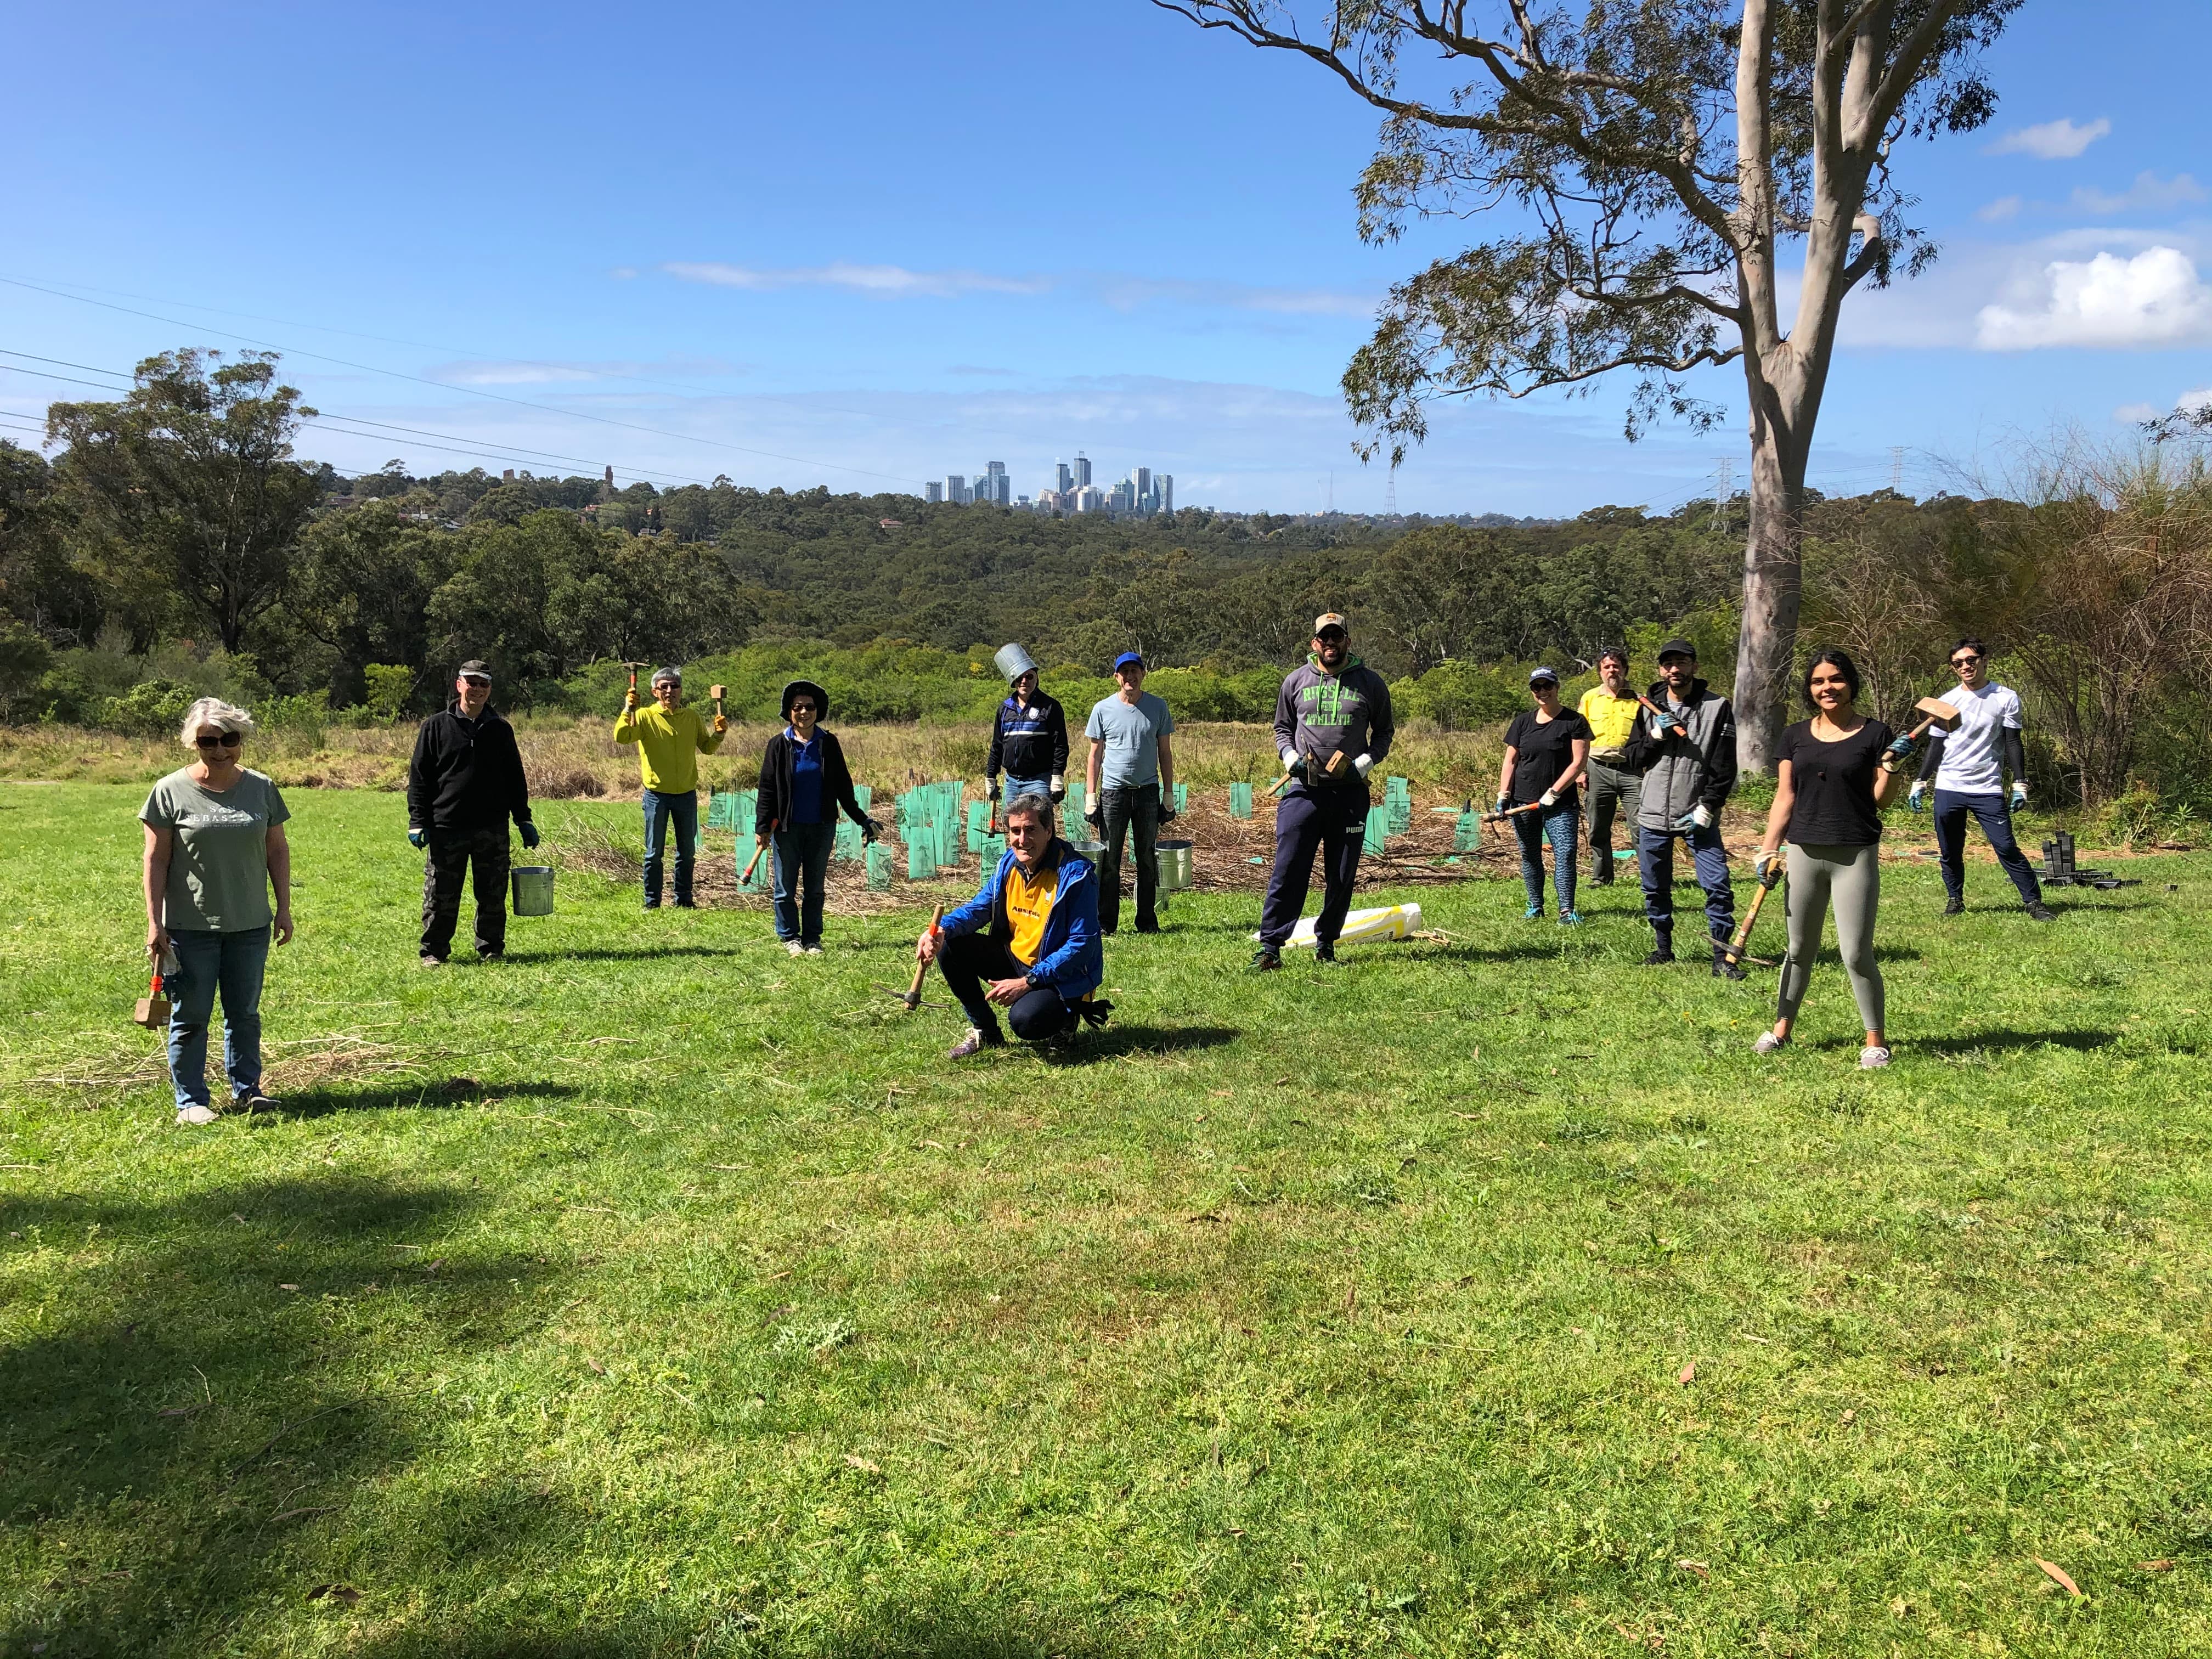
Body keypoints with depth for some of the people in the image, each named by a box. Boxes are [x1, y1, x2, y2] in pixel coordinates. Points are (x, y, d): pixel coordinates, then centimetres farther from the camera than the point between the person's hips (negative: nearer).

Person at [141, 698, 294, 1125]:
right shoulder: (171, 791, -5)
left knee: (245, 1013, 12)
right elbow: (156, 859, -4)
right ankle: (190, 1101, 15)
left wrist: (284, 908, 6)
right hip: (190, 928, -3)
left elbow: (277, 850, 10)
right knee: (190, 1017, 5)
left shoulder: (261, 789, 4)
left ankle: (246, 1089, 24)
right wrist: (154, 922, -7)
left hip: (250, 926, 3)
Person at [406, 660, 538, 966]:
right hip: (446, 826, -2)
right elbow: (419, 776, 3)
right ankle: (433, 950, 13)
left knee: (493, 895, 6)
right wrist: (418, 822, -4)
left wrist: (524, 819, 13)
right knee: (441, 895, 1)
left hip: (493, 828, 2)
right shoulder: (436, 727, 3)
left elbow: (515, 778, 17)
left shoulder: (501, 729, 11)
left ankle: (492, 948, 18)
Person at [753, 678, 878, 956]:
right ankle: (790, 937, 18)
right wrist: (762, 826, -5)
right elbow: (767, 788, -1)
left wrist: (862, 819, 6)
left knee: (815, 888, 9)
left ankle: (812, 939, 17)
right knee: (786, 887, 5)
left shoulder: (828, 743, 2)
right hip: (788, 827, -1)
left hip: (822, 827, 2)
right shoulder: (779, 745, -3)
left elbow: (843, 786, 8)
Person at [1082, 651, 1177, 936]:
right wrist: (1091, 798, 0)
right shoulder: (1103, 709, 3)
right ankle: (1105, 922, 6)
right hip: (1113, 792, -1)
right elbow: (1095, 755, 6)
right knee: (1109, 860, 0)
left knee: (1148, 859, 5)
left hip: (1148, 792, 1)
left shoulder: (1157, 707, 5)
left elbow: (1165, 752, 10)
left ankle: (1147, 921, 13)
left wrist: (1168, 795, 5)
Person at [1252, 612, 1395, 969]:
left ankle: (1326, 943, 20)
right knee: (1288, 870, -6)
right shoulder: (1296, 681, 7)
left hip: (1350, 792, 1)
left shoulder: (1370, 683, 6)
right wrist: (1290, 756, -2)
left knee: (1342, 875, 7)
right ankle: (1270, 946, -3)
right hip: (1304, 790, -1)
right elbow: (1282, 727, 17)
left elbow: (1384, 732, 12)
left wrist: (1364, 763, -5)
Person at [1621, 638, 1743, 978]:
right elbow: (1634, 760, 7)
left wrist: (1707, 808, -12)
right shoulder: (1649, 708, 8)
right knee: (1655, 888, 11)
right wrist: (1656, 736, -10)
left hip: (1698, 816, -3)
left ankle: (1722, 957, -1)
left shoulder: (1717, 707, -2)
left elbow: (1724, 768, -5)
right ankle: (1664, 948, 27)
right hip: (1653, 815, 3)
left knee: (1718, 885, -9)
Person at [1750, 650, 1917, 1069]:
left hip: (1855, 855, -3)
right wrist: (1769, 849, 1)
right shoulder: (1796, 736, 8)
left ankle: (1875, 1040, 10)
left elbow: (1882, 798, -2)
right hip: (1804, 852, 3)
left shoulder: (1874, 734, -1)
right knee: (1800, 948, 14)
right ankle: (1781, 1027, 26)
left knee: (1856, 954, -4)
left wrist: (1892, 764, -18)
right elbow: (1785, 797, 8)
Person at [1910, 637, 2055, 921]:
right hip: (1947, 788, 2)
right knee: (1949, 852, 6)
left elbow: (2012, 744, 3)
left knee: (2007, 847, -9)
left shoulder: (2006, 698, 2)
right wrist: (1920, 784, 8)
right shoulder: (1947, 702, 7)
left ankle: (2034, 902, -2)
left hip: (1988, 790, -2)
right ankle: (1955, 899, 22)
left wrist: (2020, 785, -4)